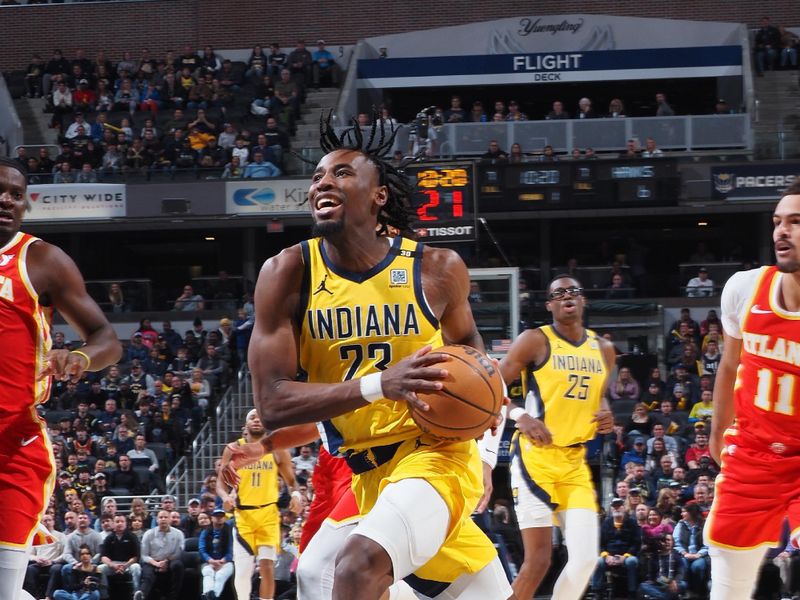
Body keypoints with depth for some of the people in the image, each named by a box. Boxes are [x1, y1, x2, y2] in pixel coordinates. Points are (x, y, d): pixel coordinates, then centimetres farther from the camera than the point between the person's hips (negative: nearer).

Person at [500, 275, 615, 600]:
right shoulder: (535, 340, -6)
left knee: (586, 558, -4)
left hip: (575, 461, 6)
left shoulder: (603, 349, 12)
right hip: (535, 457, -6)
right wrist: (520, 416, -25)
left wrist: (606, 417, 3)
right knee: (538, 559, -11)